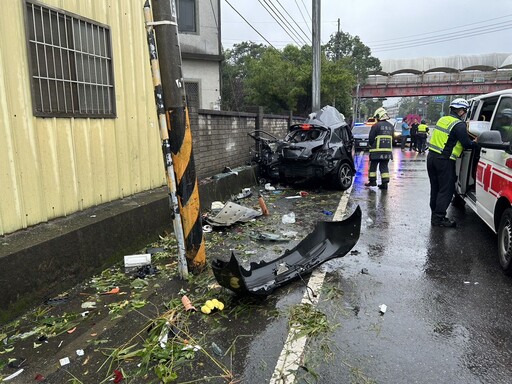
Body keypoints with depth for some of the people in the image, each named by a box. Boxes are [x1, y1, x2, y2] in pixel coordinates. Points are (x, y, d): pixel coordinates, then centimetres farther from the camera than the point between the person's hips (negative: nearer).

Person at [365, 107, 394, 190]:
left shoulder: (376, 126, -10)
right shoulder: (391, 126, 11)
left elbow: (371, 138, -7)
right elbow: (392, 137, 17)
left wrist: (370, 145, 11)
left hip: (377, 150, -6)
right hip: (388, 150, 6)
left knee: (373, 166, 7)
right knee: (384, 166, 9)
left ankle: (372, 181, 12)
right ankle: (385, 182, 4)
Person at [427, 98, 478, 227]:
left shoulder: (442, 119, 12)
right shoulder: (459, 125, -12)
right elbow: (467, 144, -11)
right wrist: (476, 143, 9)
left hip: (431, 157, 8)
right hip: (444, 161, -8)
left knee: (435, 188, 15)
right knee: (446, 190, 0)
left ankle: (435, 214, 24)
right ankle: (439, 218, 2)